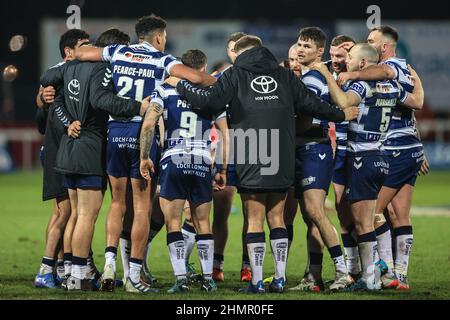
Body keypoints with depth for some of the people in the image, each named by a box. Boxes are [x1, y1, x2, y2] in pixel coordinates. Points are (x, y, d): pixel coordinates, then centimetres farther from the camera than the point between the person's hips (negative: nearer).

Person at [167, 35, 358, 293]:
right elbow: (310, 103, 13)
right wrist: (341, 115, 28)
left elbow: (211, 101, -7)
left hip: (251, 161, -3)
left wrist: (180, 85, 7)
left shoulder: (235, 75, 3)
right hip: (282, 163, 3)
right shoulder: (283, 75, 12)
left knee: (255, 220, 1)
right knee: (276, 217, 12)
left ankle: (257, 281, -1)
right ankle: (280, 278, 9)